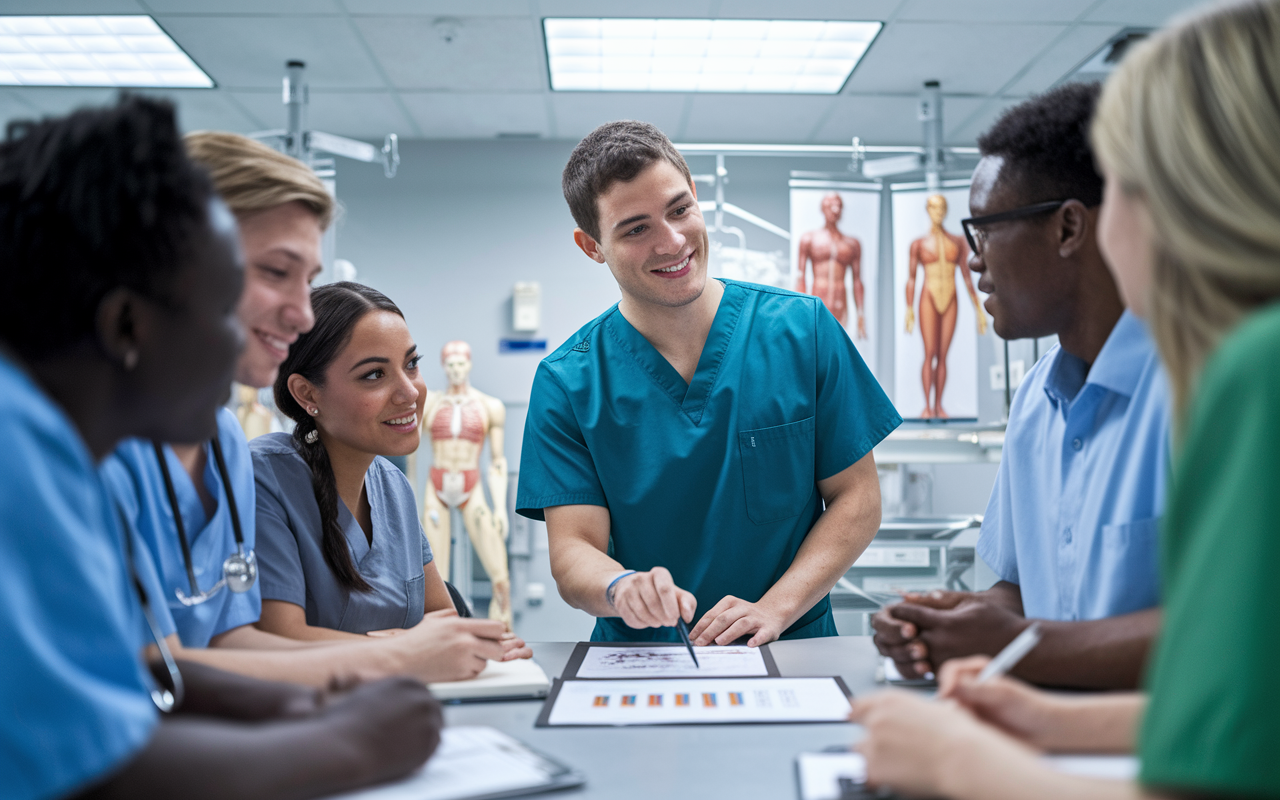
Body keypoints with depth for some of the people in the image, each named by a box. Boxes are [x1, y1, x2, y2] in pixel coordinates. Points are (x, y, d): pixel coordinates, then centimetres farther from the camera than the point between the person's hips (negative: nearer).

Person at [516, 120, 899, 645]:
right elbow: (572, 550, -5)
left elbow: (857, 499, 3)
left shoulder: (802, 330, 1)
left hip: (795, 648, 0)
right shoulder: (568, 384, -1)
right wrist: (622, 588, -29)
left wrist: (775, 607, -12)